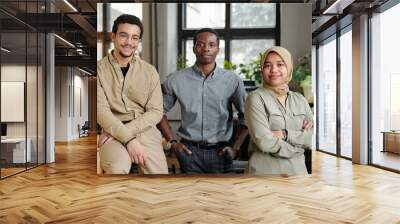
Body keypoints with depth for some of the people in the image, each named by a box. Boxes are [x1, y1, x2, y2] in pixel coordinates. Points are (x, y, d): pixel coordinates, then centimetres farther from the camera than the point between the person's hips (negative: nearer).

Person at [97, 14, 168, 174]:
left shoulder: (150, 71, 8)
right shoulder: (99, 69, 2)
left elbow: (156, 111, 2)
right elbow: (101, 110, -8)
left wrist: (128, 130, -13)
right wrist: (128, 139, -20)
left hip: (145, 130, 2)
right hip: (114, 131, -2)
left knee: (159, 171, -20)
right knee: (117, 168, -31)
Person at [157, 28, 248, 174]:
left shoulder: (233, 81, -1)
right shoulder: (176, 80, -2)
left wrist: (235, 147, 2)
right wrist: (173, 142, 3)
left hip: (220, 152, 1)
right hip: (189, 151, 0)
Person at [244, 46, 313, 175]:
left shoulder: (300, 100, 6)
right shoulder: (256, 98, -10)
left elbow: (311, 137, -2)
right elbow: (264, 142, -18)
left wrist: (285, 134, -16)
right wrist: (298, 146, -8)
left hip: (298, 169, 5)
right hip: (265, 170, -4)